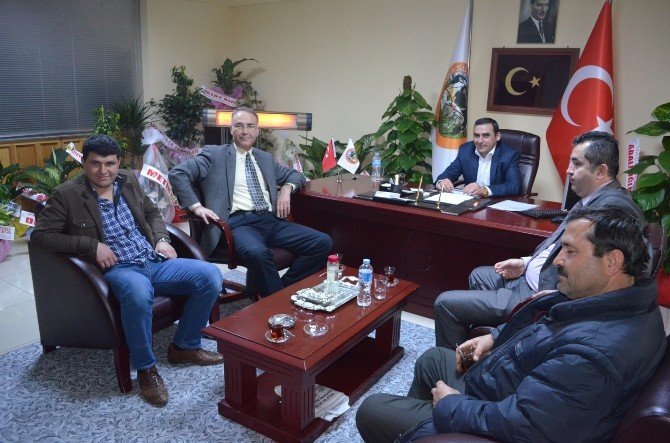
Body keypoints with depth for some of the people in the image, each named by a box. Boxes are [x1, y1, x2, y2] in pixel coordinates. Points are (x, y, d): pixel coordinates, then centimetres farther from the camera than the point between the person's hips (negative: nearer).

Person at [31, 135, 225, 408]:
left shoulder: (129, 181, 12)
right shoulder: (67, 195, -3)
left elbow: (152, 213, 25)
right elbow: (39, 235, -7)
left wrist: (162, 238, 5)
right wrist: (91, 245, -15)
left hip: (154, 261, 6)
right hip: (117, 269, -6)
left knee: (211, 275, -14)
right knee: (138, 292, -42)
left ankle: (184, 346, 6)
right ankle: (145, 368, -16)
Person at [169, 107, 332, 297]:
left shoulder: (265, 158, 25)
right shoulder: (214, 154, 9)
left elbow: (296, 175, 34)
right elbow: (177, 173, 2)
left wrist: (286, 188, 10)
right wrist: (197, 206, -9)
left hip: (272, 221, 6)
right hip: (239, 223, -5)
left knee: (323, 242, -15)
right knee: (257, 252, -41)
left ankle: (284, 289, -6)